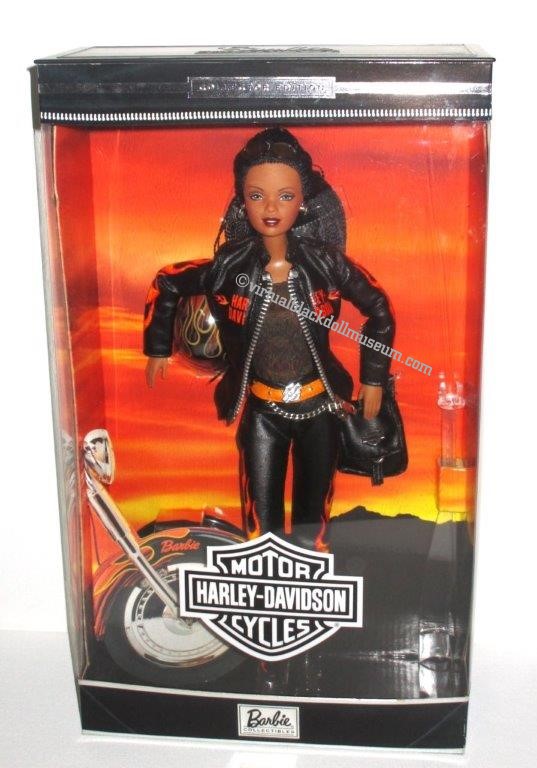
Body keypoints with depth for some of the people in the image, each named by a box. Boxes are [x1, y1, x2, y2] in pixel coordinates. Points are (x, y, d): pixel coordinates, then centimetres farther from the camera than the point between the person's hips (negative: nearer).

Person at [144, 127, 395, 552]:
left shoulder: (326, 263, -12)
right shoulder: (228, 266, -12)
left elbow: (379, 310, 2)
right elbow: (166, 286, 5)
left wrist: (374, 381, 4)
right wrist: (158, 349, 11)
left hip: (320, 408, 1)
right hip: (261, 412, 0)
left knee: (312, 525, 15)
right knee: (261, 529, 4)